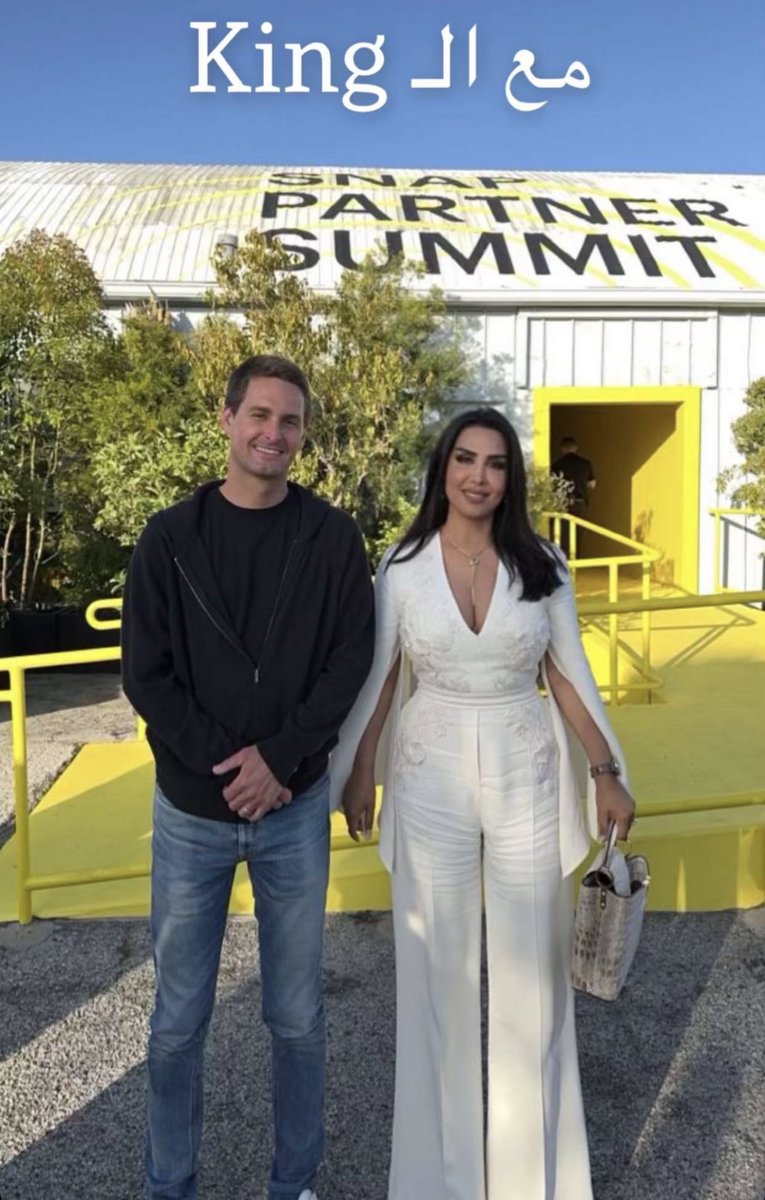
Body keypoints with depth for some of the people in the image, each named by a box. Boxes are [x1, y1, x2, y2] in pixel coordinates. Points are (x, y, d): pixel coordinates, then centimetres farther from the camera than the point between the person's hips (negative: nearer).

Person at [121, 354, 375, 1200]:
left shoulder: (333, 537, -2)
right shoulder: (169, 538, -3)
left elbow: (352, 660, -4)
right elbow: (144, 675, -5)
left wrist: (278, 757, -15)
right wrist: (225, 764, -14)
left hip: (296, 808, 0)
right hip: (190, 811, 0)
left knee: (296, 1017, 13)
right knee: (179, 1020, 12)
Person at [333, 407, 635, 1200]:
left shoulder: (541, 567, -2)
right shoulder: (401, 568, -4)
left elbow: (568, 675, 4)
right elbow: (378, 679, 2)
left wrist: (606, 770, 3)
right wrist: (359, 774, 3)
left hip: (525, 776, 1)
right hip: (430, 779, 0)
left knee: (531, 966, 10)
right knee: (436, 969, 11)